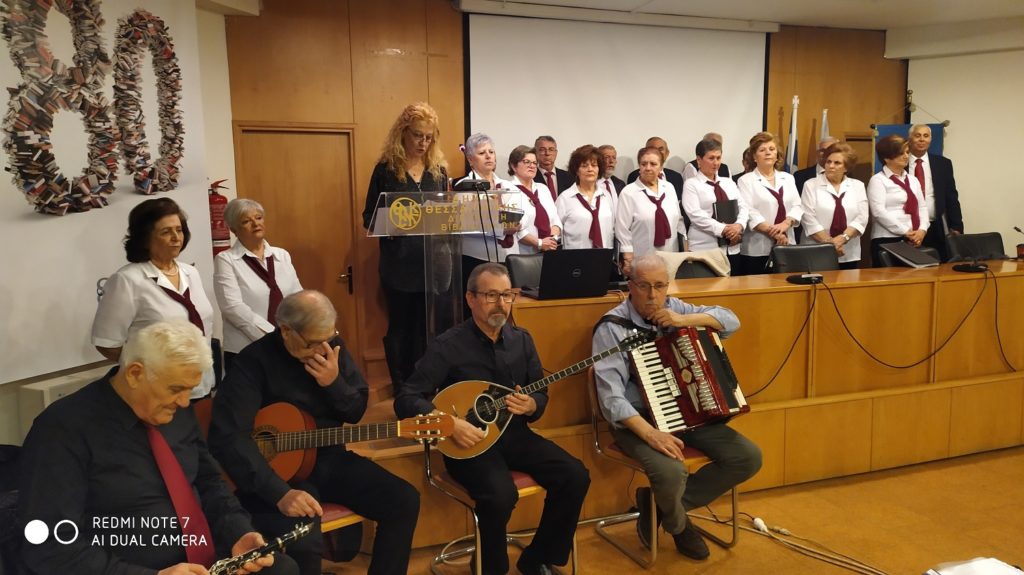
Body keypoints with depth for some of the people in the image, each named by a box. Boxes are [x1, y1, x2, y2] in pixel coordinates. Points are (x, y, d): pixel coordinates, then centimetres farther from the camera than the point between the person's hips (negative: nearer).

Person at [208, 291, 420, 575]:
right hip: (277, 469, -5)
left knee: (404, 501, -8)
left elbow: (356, 412, 7)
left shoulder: (332, 347, 1)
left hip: (329, 459, 6)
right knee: (303, 543, -32)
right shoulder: (254, 362, -17)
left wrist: (334, 383, -16)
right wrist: (280, 492, -34)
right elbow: (228, 438, -26)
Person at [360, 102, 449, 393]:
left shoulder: (438, 169, 7)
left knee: (430, 328, 9)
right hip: (399, 263, -3)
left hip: (433, 261, 3)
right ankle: (402, 391, 20)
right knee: (400, 328, 7)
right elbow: (369, 217, -1)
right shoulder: (386, 169, -3)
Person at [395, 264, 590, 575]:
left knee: (575, 476, -12)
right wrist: (450, 423, -28)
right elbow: (407, 400, -14)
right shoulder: (447, 346, -12)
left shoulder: (522, 340, 6)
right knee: (501, 494, -32)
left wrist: (531, 405, -13)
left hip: (514, 433, 6)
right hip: (470, 441, -5)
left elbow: (541, 395, 12)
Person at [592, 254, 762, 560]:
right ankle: (678, 525, 6)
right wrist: (651, 433, -33)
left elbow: (731, 321, 2)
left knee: (749, 457, -5)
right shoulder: (611, 328, -14)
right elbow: (611, 397, -21)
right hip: (637, 419, -6)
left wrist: (683, 320, -13)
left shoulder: (674, 308, 4)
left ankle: (659, 505, 4)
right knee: (671, 472, -33)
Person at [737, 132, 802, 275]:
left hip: (786, 247, 4)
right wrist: (773, 232, -19)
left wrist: (785, 224, -13)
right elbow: (748, 212, -11)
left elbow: (797, 206, 8)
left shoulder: (787, 178, 16)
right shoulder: (746, 181, 0)